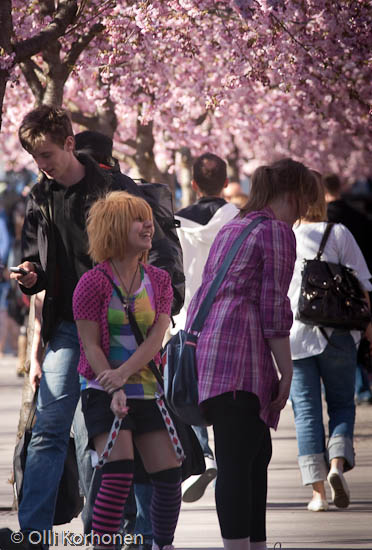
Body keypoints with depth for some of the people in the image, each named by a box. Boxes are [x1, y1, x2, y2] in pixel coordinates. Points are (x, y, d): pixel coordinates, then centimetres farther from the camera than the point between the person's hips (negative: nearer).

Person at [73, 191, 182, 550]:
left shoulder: (158, 281, 7)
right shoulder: (93, 283, -7)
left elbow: (156, 339, -4)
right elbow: (91, 345, -9)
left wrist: (123, 374, -20)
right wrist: (114, 391, -21)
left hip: (146, 390, 5)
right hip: (103, 393, -5)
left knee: (169, 474, 0)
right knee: (119, 472, -18)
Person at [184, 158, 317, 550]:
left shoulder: (230, 230, 25)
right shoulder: (278, 231, -2)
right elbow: (273, 307, -7)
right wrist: (286, 373, -3)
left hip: (205, 342, 9)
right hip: (240, 346, -9)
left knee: (258, 452, 14)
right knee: (236, 461, -12)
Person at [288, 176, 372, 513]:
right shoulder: (338, 234, -2)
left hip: (293, 336, 1)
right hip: (337, 333, -1)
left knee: (306, 410, 5)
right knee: (341, 403, 13)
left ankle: (318, 491, -1)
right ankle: (338, 463, -12)